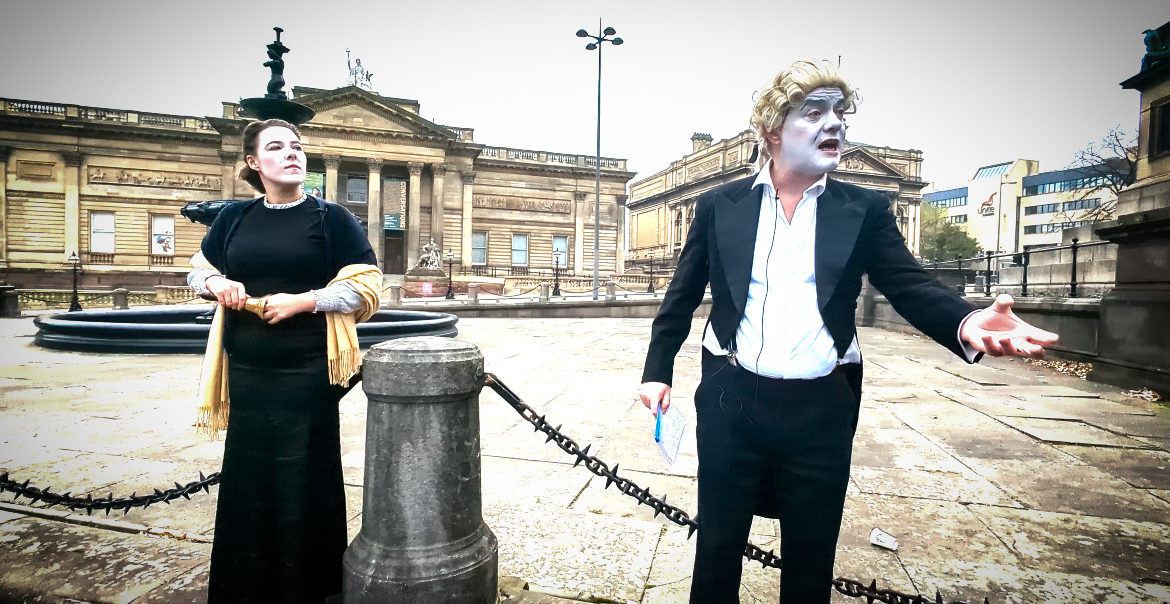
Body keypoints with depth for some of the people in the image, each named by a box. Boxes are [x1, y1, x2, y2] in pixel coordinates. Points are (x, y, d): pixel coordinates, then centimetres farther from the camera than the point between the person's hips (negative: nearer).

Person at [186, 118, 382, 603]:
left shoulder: (331, 218, -2)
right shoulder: (233, 218, 10)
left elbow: (367, 288, -6)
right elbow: (197, 270, 22)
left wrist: (303, 300, -16)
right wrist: (217, 283, -1)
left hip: (306, 376, -4)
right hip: (246, 375, 4)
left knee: (302, 484, 3)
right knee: (246, 481, 14)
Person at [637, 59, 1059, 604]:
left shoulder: (865, 210, 4)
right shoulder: (719, 206, 2)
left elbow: (912, 287, -4)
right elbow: (682, 297, 6)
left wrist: (965, 323, -25)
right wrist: (657, 370, 3)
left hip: (822, 411, 1)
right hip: (730, 402, 0)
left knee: (811, 558, 17)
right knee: (718, 547, 15)